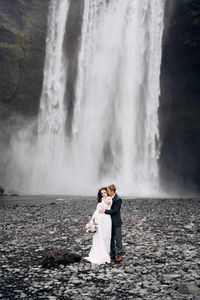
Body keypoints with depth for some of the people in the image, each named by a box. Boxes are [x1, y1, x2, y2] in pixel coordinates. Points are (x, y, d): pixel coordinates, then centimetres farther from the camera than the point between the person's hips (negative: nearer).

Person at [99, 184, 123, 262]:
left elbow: (115, 211, -23)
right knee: (111, 238, 14)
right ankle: (112, 253, 25)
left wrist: (104, 211, -24)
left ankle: (119, 255, 8)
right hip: (110, 221, 7)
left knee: (118, 239, 0)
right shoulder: (109, 197, 2)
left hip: (116, 222, -7)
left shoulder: (118, 199, -21)